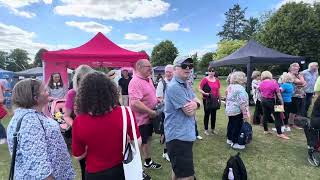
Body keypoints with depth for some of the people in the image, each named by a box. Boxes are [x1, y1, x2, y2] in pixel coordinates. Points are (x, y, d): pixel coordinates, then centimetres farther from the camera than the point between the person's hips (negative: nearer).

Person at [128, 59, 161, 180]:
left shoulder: (148, 79, 6)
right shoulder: (135, 82, -25)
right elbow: (135, 102, -33)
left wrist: (158, 100, 4)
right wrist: (151, 112, -25)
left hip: (148, 117, 9)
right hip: (140, 119, -9)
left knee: (148, 139, 23)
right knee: (140, 144, 6)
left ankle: (148, 162, 43)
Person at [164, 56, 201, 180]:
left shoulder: (186, 85, 14)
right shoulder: (174, 87, -19)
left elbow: (198, 102, 9)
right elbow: (189, 111, -20)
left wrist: (195, 104, -14)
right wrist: (193, 104, 1)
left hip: (186, 134, 10)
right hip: (178, 136, -10)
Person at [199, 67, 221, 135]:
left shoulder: (217, 80, 4)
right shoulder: (204, 79, -10)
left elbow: (218, 91, 12)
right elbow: (200, 89, -8)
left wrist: (219, 99, 14)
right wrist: (205, 93, -24)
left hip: (215, 100, 4)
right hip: (207, 100, -4)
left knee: (214, 114, 12)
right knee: (207, 114, 4)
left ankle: (213, 129, 28)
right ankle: (206, 130, 17)